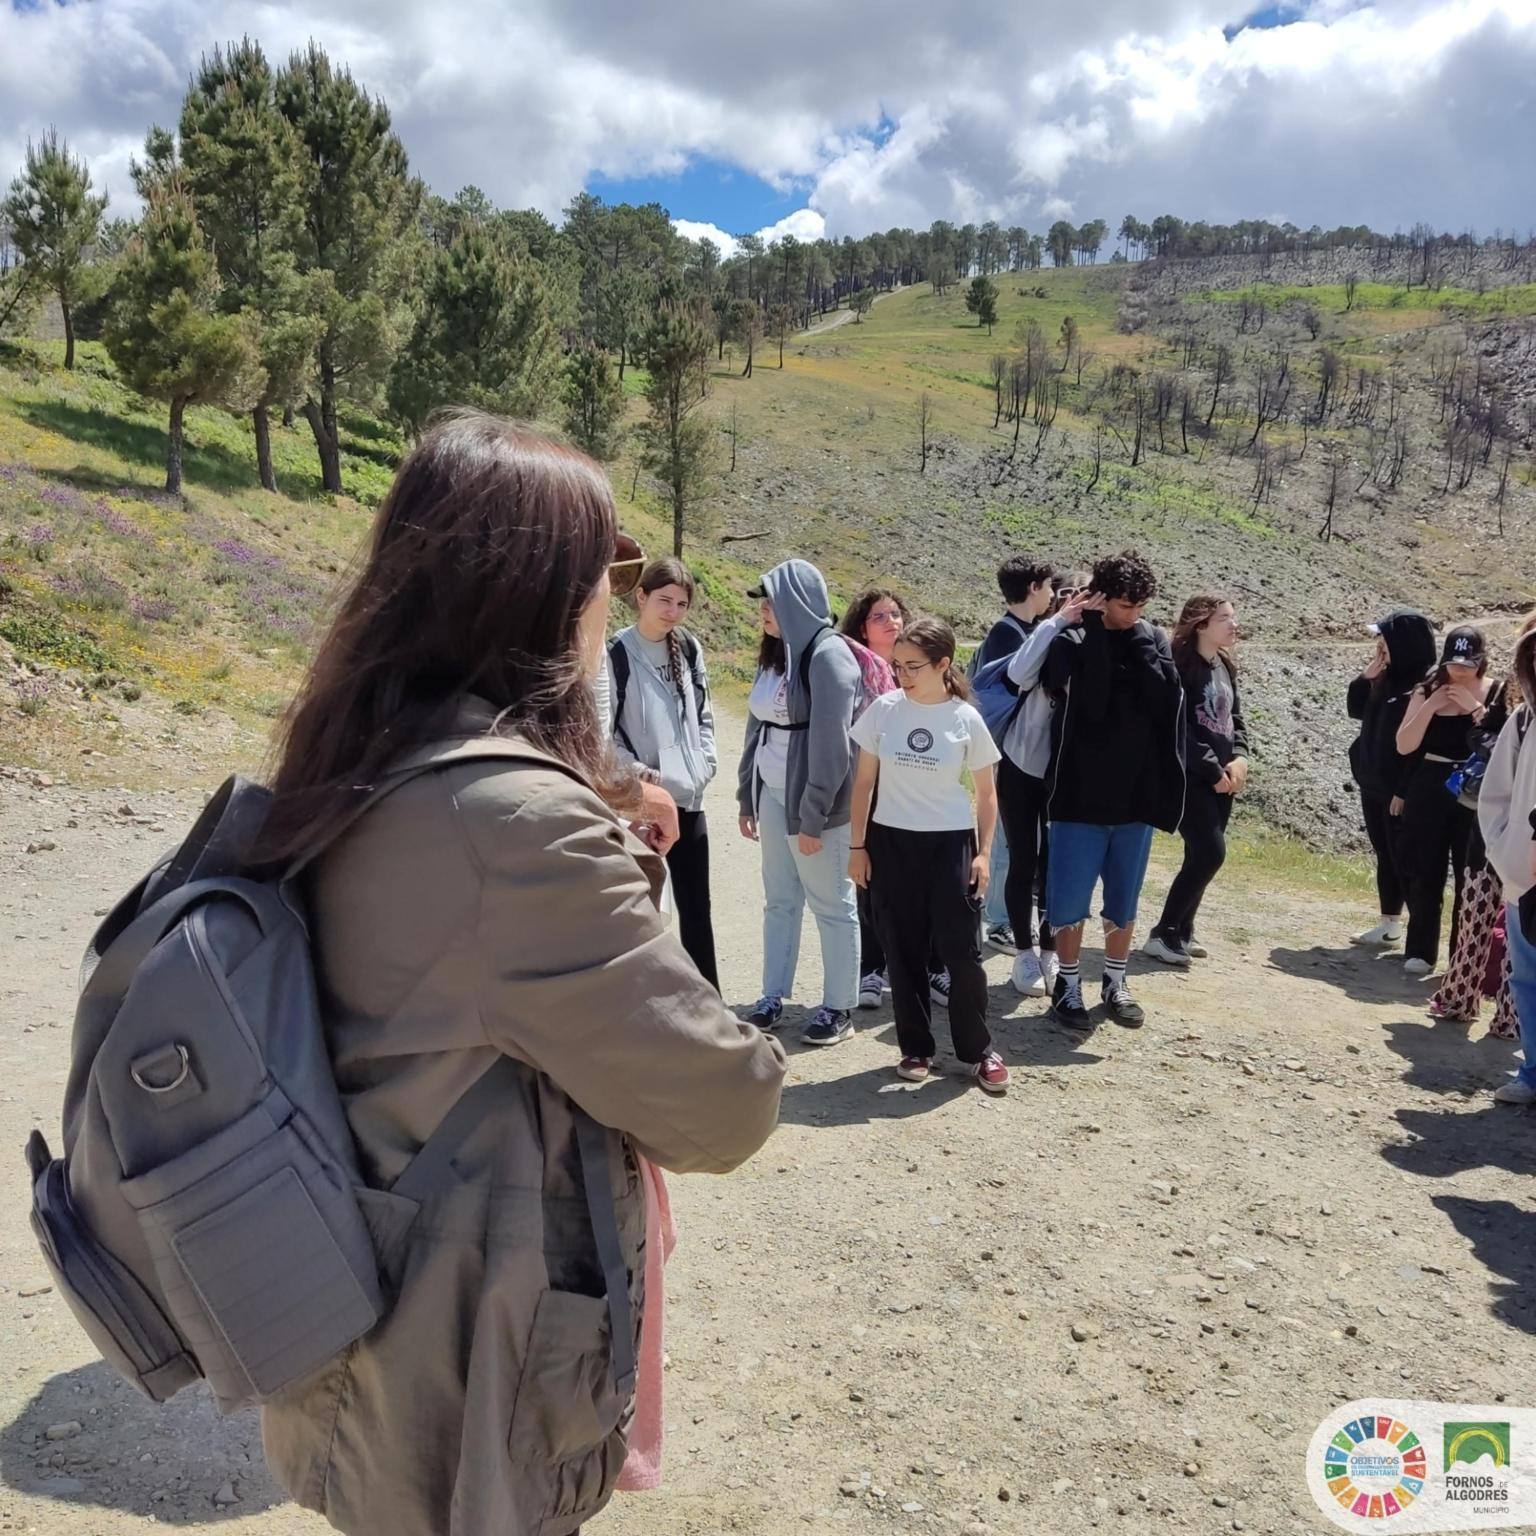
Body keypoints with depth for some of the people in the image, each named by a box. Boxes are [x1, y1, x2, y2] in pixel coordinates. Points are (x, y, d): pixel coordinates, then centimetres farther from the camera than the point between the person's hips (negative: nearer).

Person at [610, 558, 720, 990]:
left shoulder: (690, 650, 8)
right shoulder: (617, 654, -10)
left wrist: (705, 763, 3)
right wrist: (639, 772, -17)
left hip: (688, 800, 5)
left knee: (696, 908, 13)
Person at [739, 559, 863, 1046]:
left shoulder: (828, 654, -15)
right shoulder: (776, 653, 10)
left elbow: (830, 741, -19)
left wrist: (813, 817, -18)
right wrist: (747, 797, 13)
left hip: (811, 800, -7)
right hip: (772, 794, 8)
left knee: (832, 905, 4)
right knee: (779, 900, 14)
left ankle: (839, 1009, 15)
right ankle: (772, 997, 24)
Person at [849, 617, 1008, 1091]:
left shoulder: (966, 719, -6)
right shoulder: (884, 710, -3)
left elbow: (986, 793, 3)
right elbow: (864, 781, 4)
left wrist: (984, 852, -3)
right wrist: (857, 845, 2)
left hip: (951, 842, -1)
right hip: (892, 841, 2)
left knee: (961, 950, 0)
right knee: (904, 950, 7)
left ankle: (978, 1051, 17)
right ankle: (916, 1047, 22)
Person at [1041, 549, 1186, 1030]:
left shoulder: (1152, 640, 4)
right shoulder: (1072, 643, -6)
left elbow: (1165, 700, -11)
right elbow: (1088, 701, -23)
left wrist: (1138, 639, -13)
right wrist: (1097, 631, -19)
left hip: (1136, 795, 3)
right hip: (1081, 795, -3)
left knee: (1124, 901, 13)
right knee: (1072, 899, 4)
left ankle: (1115, 983, 29)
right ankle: (1068, 984, 22)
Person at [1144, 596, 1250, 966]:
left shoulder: (1225, 666, 13)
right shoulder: (1181, 665, -13)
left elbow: (1235, 717, 18)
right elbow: (1179, 728, -18)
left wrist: (1239, 758, -1)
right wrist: (1214, 770, -14)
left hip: (1222, 776, 8)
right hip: (1189, 775, -8)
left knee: (1201, 855, 9)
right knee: (1210, 852, -12)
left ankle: (1183, 931, 20)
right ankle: (1162, 934, -4)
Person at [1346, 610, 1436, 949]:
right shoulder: (1386, 678, 7)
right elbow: (1357, 710, 14)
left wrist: (1405, 791, -21)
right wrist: (1367, 675, 0)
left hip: (1401, 791, -8)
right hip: (1373, 786, 8)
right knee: (1385, 857, 15)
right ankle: (1389, 925, 25)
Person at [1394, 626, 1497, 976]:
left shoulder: (1495, 694, -2)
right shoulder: (1428, 690, 2)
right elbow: (1404, 746, -5)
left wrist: (1475, 707, -19)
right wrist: (1431, 705, -14)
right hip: (1428, 791, 2)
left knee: (1470, 876, 2)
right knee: (1424, 873, 6)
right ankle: (1420, 950, 16)